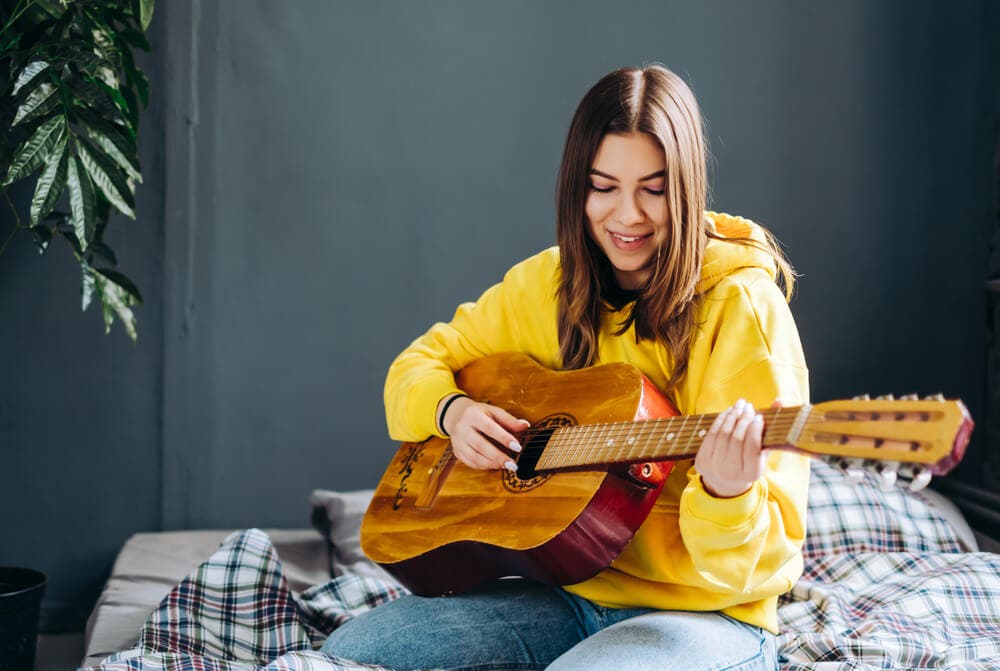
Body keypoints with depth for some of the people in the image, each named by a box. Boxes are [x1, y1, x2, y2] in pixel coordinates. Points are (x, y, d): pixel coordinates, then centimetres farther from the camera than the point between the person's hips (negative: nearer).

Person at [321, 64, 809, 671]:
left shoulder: (741, 305, -14)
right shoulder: (550, 283, 3)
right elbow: (419, 365, 12)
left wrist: (727, 496, -40)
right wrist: (451, 411, -10)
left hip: (703, 614, -5)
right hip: (571, 592, 5)